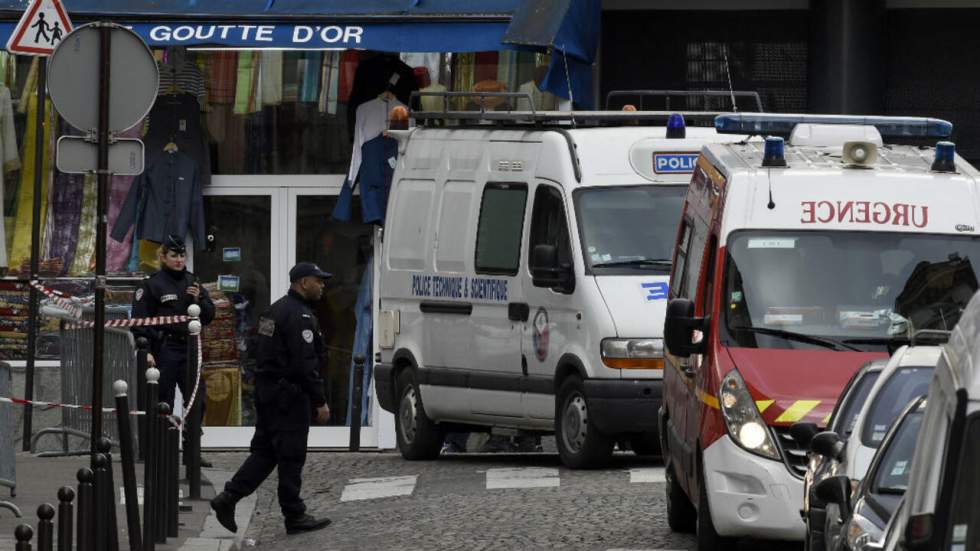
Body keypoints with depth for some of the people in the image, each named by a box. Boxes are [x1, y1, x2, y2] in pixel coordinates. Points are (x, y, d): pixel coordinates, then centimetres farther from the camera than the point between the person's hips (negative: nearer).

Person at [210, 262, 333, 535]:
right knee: (291, 456, -2)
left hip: (266, 390, 9)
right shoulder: (300, 316, -16)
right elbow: (305, 363, -22)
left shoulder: (275, 310, 16)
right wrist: (320, 402, -17)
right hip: (289, 395, -9)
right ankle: (294, 516, 5)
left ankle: (228, 498, 2)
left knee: (264, 451, 12)